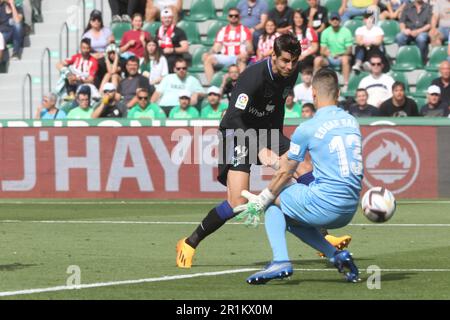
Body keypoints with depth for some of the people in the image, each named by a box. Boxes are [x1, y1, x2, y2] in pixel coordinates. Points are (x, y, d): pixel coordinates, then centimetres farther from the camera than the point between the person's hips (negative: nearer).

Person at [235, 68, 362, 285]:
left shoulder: (307, 129, -6)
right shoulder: (352, 122, 11)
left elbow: (285, 173, 3)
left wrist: (260, 202, 15)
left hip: (325, 205, -7)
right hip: (349, 212, 7)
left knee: (274, 201, 15)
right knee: (289, 217, 27)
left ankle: (280, 261, -5)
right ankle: (337, 255, 8)